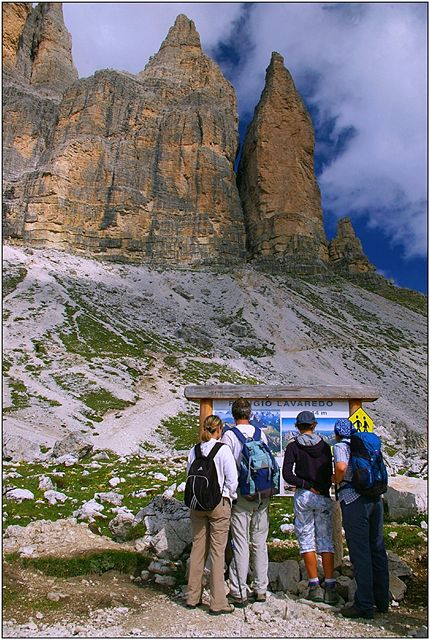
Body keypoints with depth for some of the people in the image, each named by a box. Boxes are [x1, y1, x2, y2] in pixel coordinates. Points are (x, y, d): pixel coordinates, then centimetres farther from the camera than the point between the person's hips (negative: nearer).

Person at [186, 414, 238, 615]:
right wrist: (230, 497, 7)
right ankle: (218, 602, 11)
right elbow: (232, 480, -9)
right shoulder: (223, 450, -12)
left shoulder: (194, 451, 1)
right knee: (217, 551, 3)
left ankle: (192, 597, 24)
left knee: (197, 548, 14)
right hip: (219, 503, -4)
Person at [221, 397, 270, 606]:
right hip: (262, 494, 4)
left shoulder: (229, 435, -9)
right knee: (260, 542, 13)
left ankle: (239, 592, 9)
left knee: (241, 543, 3)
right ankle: (260, 589, 22)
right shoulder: (261, 434, 3)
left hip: (241, 494, -4)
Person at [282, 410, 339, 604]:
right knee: (326, 541, 8)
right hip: (324, 497, 2)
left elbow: (287, 474, -12)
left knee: (307, 540, 6)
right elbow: (329, 473, 7)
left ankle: (314, 586, 7)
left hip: (302, 496, -2)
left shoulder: (293, 447, -4)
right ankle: (330, 588, 6)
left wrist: (307, 485, -8)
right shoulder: (325, 446, 3)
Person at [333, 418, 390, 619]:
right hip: (376, 498, 7)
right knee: (377, 549, 14)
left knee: (360, 552, -1)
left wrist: (336, 480, -3)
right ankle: (382, 600, 25)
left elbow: (341, 466, -21)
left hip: (354, 500, -7)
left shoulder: (340, 445, -2)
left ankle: (364, 605, 5)